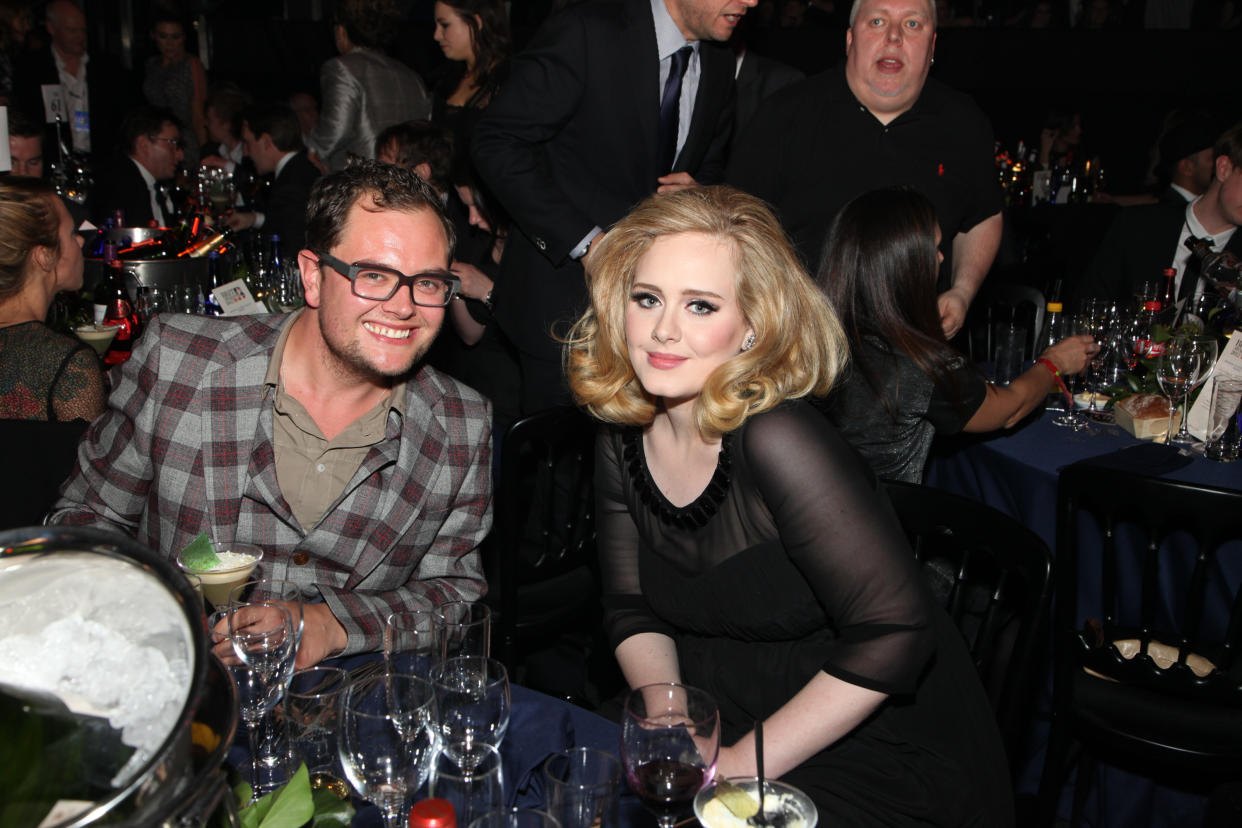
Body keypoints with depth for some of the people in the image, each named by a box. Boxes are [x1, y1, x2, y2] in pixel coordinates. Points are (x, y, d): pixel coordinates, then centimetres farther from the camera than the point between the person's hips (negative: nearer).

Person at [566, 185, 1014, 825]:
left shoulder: (777, 441, -25)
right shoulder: (623, 442, -3)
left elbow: (895, 632, -27)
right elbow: (634, 610, 4)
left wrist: (742, 765, -21)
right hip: (729, 719, 6)